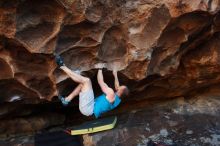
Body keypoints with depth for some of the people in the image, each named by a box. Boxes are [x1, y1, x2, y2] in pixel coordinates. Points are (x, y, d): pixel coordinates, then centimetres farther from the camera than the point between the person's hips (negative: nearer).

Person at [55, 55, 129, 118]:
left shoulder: (111, 94, -19)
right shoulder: (118, 99, 7)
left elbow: (101, 82, -13)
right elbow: (117, 87, 29)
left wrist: (100, 68, -1)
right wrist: (115, 76, 35)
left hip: (88, 109, -10)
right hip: (90, 109, 10)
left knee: (86, 80, -18)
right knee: (83, 83, 20)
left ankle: (63, 67, -9)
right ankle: (67, 100, 11)